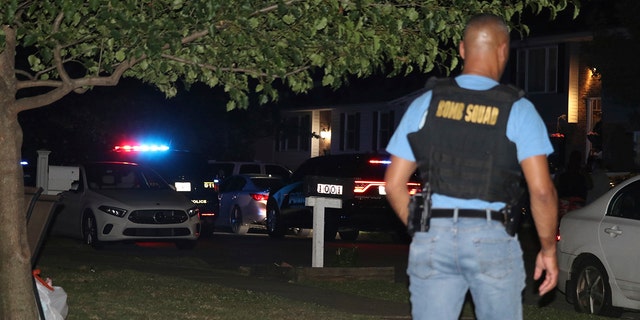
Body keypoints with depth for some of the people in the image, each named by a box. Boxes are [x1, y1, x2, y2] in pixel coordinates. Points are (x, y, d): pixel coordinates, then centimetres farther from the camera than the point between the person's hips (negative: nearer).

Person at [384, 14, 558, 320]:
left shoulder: (425, 103, 6)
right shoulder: (518, 110, -2)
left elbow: (394, 184, 6)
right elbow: (541, 191, -9)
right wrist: (548, 249, 3)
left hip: (433, 237, 2)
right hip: (492, 238, -2)